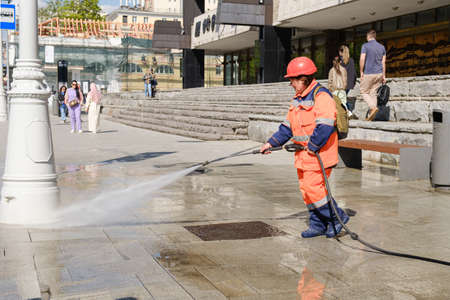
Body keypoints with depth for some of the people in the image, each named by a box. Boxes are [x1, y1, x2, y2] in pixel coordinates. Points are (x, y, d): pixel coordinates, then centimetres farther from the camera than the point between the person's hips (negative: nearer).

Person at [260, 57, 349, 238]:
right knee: (306, 189, 10)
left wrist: (312, 146, -19)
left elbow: (325, 126, -24)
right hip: (303, 155, 9)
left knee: (313, 188, -11)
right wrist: (271, 143, 15)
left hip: (318, 154, -9)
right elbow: (288, 126, 21)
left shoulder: (321, 96, -14)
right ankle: (318, 225, 20)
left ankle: (337, 217, 5)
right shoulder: (298, 100, 17)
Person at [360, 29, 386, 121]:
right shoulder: (382, 47, 9)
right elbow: (383, 62, 10)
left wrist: (361, 72, -5)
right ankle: (371, 116, 6)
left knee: (364, 92, 7)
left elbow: (362, 59, -15)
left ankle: (373, 107, -17)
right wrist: (383, 75, 13)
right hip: (379, 73, 5)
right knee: (373, 93, 10)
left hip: (368, 74, -5)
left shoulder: (365, 46, -6)